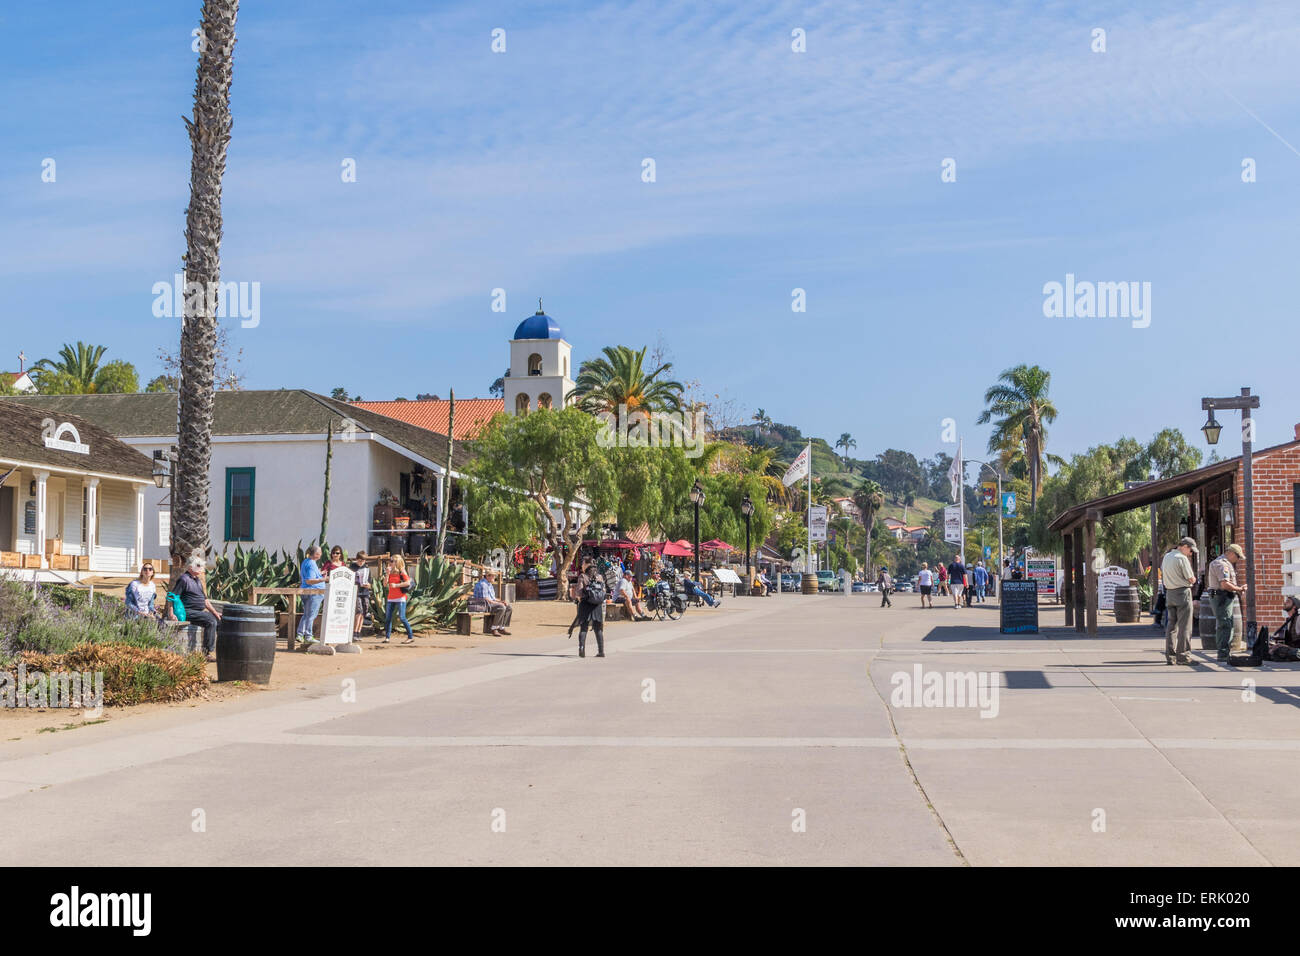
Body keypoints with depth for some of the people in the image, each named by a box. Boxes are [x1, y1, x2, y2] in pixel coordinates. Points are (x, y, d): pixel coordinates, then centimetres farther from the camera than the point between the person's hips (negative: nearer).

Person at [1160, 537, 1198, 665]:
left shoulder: (1166, 557, 13)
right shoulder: (1182, 558, -13)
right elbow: (1192, 579, -13)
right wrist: (1193, 579, 10)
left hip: (1169, 593, 8)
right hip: (1183, 593, -8)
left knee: (1171, 625, 10)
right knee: (1184, 626, -4)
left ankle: (1170, 656, 10)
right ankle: (1183, 656, -5)